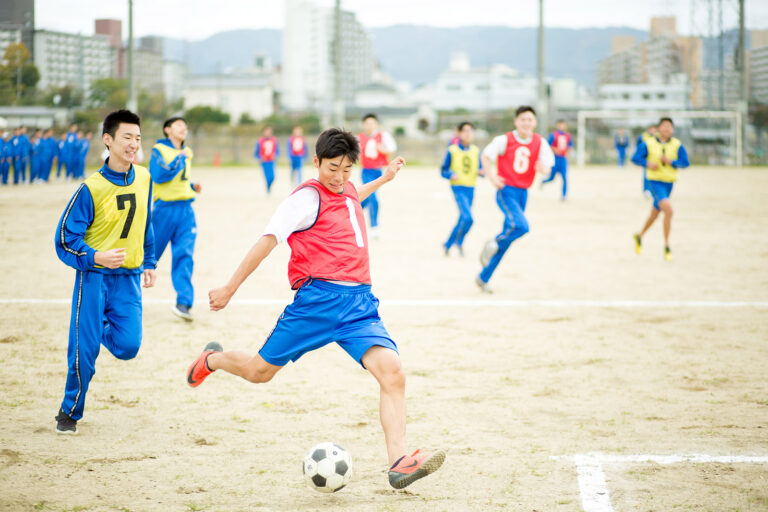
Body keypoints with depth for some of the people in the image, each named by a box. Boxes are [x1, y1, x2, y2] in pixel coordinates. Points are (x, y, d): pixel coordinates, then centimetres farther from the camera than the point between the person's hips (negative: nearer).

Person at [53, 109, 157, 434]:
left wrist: (148, 263, 19)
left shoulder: (144, 179, 2)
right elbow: (65, 238, -12)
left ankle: (104, 330, 30)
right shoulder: (91, 188, -14)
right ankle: (70, 412, 15)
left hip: (128, 277, 4)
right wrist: (96, 258, -27)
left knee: (128, 347, -7)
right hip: (94, 276, -4)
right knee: (84, 350, -6)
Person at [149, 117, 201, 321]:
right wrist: (180, 159, -15)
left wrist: (193, 187, 10)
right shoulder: (159, 150, -4)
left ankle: (183, 303, -14)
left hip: (185, 210, 5)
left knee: (184, 255, -8)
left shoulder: (186, 153, 16)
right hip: (165, 208, -5)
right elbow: (160, 175, -19)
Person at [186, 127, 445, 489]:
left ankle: (398, 463, -24)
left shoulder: (347, 191, 18)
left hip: (359, 302, 6)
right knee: (259, 372, 7)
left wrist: (383, 178, 49)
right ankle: (211, 359, 42)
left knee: (392, 371, -17)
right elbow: (269, 240, -9)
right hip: (318, 299, -5)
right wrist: (230, 288, -10)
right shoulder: (308, 196, -6)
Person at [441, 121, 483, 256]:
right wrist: (451, 175, -20)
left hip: (470, 189, 5)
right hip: (458, 188, -5)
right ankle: (459, 241, 2)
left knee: (463, 220, 12)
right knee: (467, 217, -21)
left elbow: (480, 169, 15)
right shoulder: (452, 150, -3)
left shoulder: (476, 151, 9)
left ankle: (448, 244, 30)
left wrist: (481, 171, -9)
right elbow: (443, 171, 0)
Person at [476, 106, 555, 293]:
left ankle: (483, 278, 18)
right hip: (506, 191, -5)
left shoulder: (539, 143, 2)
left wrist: (543, 168, -26)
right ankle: (493, 244, -1)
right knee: (520, 226, -29)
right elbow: (485, 156, 2)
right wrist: (491, 176, -12)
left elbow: (547, 165, -1)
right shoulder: (505, 140, -7)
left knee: (506, 241, 7)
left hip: (523, 193, 5)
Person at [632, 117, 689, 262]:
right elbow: (635, 158, -1)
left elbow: (685, 163, -4)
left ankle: (639, 236, 47)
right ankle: (667, 247, -15)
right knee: (668, 211, -23)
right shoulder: (649, 144, -5)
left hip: (668, 183, 4)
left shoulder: (677, 145, -1)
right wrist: (648, 164, -18)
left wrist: (670, 161, -19)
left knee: (654, 214, 20)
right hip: (654, 181, -4)